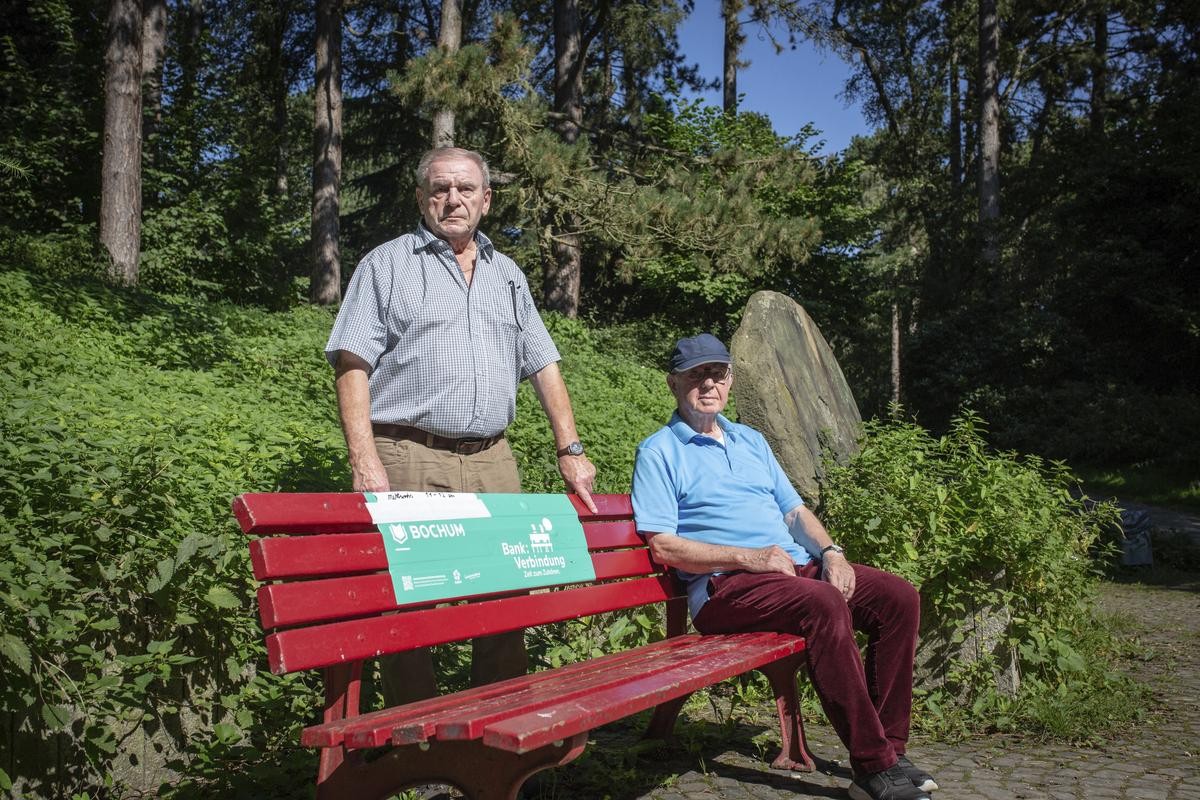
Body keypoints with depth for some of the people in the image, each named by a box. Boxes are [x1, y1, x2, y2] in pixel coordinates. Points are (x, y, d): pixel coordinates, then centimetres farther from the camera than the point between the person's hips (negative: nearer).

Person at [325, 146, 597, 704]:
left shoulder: (506, 273, 20)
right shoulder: (387, 264, 6)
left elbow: (543, 364, 20)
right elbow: (352, 365, -3)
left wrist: (570, 450, 11)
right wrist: (365, 462, -15)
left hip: (492, 462, 4)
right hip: (409, 460, -4)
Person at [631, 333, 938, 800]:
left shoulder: (751, 441, 24)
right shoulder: (659, 452, 2)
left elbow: (795, 511, 21)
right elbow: (662, 546, -9)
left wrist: (830, 551, 0)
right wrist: (748, 557, -17)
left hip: (797, 565, 7)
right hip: (725, 586, -7)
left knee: (898, 597, -12)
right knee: (824, 605, -33)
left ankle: (889, 747, -7)